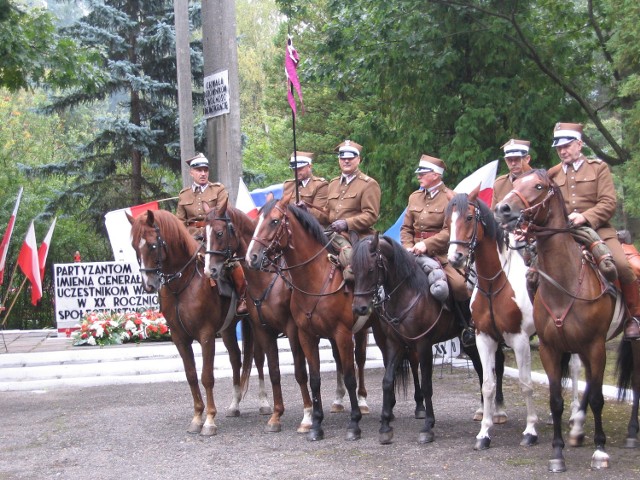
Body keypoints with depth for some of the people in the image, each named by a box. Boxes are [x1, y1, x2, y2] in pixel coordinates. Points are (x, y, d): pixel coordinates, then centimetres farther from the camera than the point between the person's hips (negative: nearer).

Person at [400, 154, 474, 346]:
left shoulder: (450, 198, -3)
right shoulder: (414, 197, 15)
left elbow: (450, 231, -12)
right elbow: (406, 228, 16)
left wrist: (427, 244, -21)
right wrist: (409, 247, -2)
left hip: (442, 253, -5)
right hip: (416, 253, 6)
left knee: (458, 284, -26)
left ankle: (469, 326, -4)